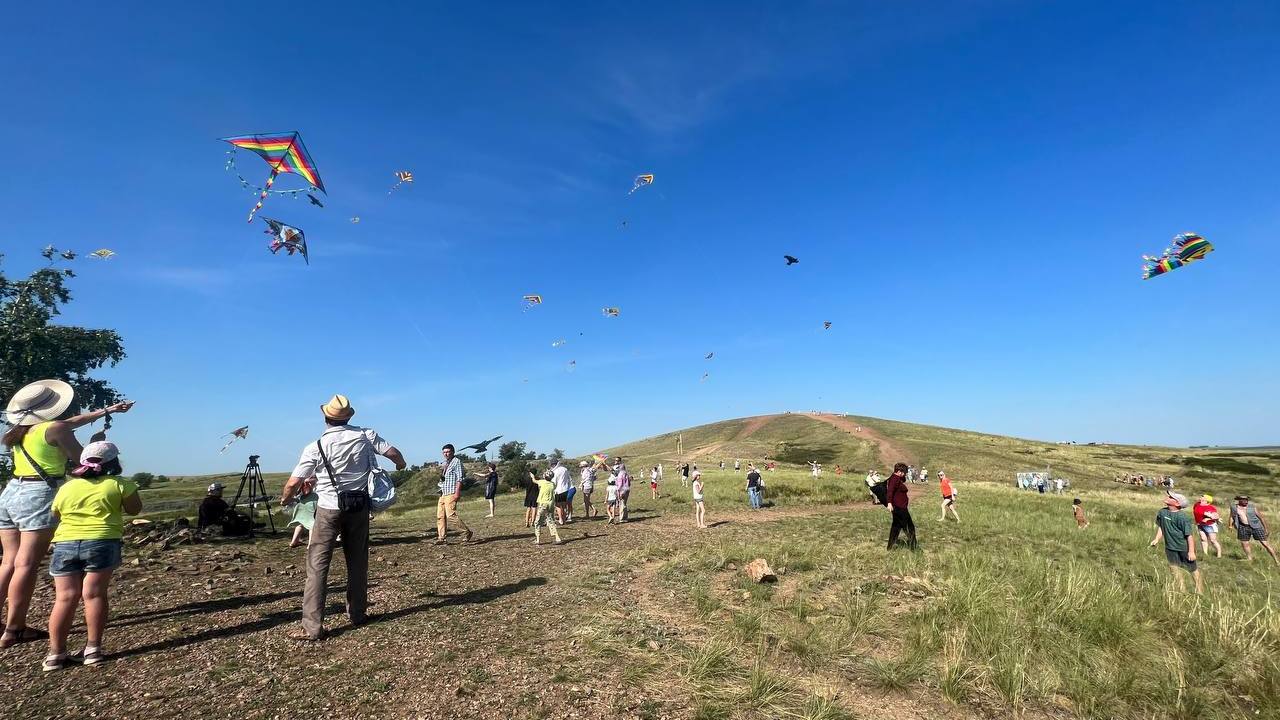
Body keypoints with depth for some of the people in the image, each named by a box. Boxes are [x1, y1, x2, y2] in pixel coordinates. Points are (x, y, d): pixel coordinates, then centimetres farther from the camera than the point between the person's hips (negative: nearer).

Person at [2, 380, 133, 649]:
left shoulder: (22, 430, 15)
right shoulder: (55, 428, -9)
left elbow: (72, 420, 27)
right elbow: (82, 460, 0)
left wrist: (106, 410, 35)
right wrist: (97, 442, 18)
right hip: (38, 496, -8)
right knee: (26, 564, -5)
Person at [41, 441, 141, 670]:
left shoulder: (66, 487, 15)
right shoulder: (118, 484, 2)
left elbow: (56, 514, 23)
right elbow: (135, 509, 10)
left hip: (65, 544, 4)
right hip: (102, 543, -3)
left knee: (65, 597, 5)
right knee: (94, 594, 0)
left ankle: (55, 653, 5)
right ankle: (93, 648, 3)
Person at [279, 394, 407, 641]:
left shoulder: (315, 447, -10)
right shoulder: (365, 435, -5)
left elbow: (293, 484, -7)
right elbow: (394, 453, 0)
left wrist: (284, 499, 15)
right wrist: (400, 464, 23)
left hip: (329, 509, -3)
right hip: (359, 506, 3)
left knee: (317, 565, 1)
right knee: (357, 562, 15)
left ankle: (312, 627, -1)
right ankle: (357, 614, 25)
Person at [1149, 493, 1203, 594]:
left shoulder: (1182, 517, -22)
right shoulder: (1162, 512, -4)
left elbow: (1189, 535, -19)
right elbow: (1160, 526, 9)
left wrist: (1191, 551, -18)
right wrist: (1156, 539, 0)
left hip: (1184, 548, -6)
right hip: (1170, 547, 6)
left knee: (1192, 569, 11)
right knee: (1173, 567, 13)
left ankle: (1199, 590, 29)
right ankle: (1181, 589, 30)